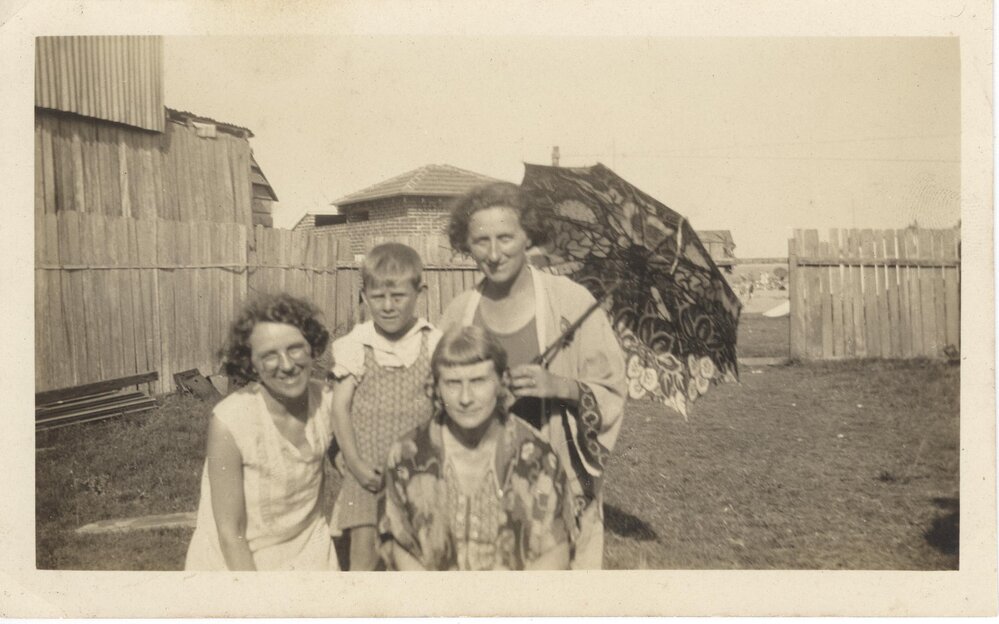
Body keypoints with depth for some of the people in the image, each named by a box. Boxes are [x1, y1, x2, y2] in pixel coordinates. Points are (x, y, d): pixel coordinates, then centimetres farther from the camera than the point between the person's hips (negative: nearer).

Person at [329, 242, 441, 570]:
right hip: (369, 472, 0)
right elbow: (340, 407, -2)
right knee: (364, 547, -2)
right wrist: (355, 463, -9)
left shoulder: (434, 344, -3)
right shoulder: (354, 346, -3)